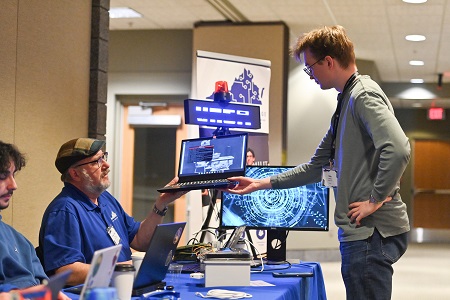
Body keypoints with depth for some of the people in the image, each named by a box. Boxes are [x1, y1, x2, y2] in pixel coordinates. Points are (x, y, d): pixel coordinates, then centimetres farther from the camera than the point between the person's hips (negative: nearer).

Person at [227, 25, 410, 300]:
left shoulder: (364, 95, -13)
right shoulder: (347, 100, 19)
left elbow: (398, 149, -29)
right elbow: (317, 166, 23)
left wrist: (376, 199, -20)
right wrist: (263, 183, 21)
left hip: (372, 232, -10)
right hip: (362, 231, 10)